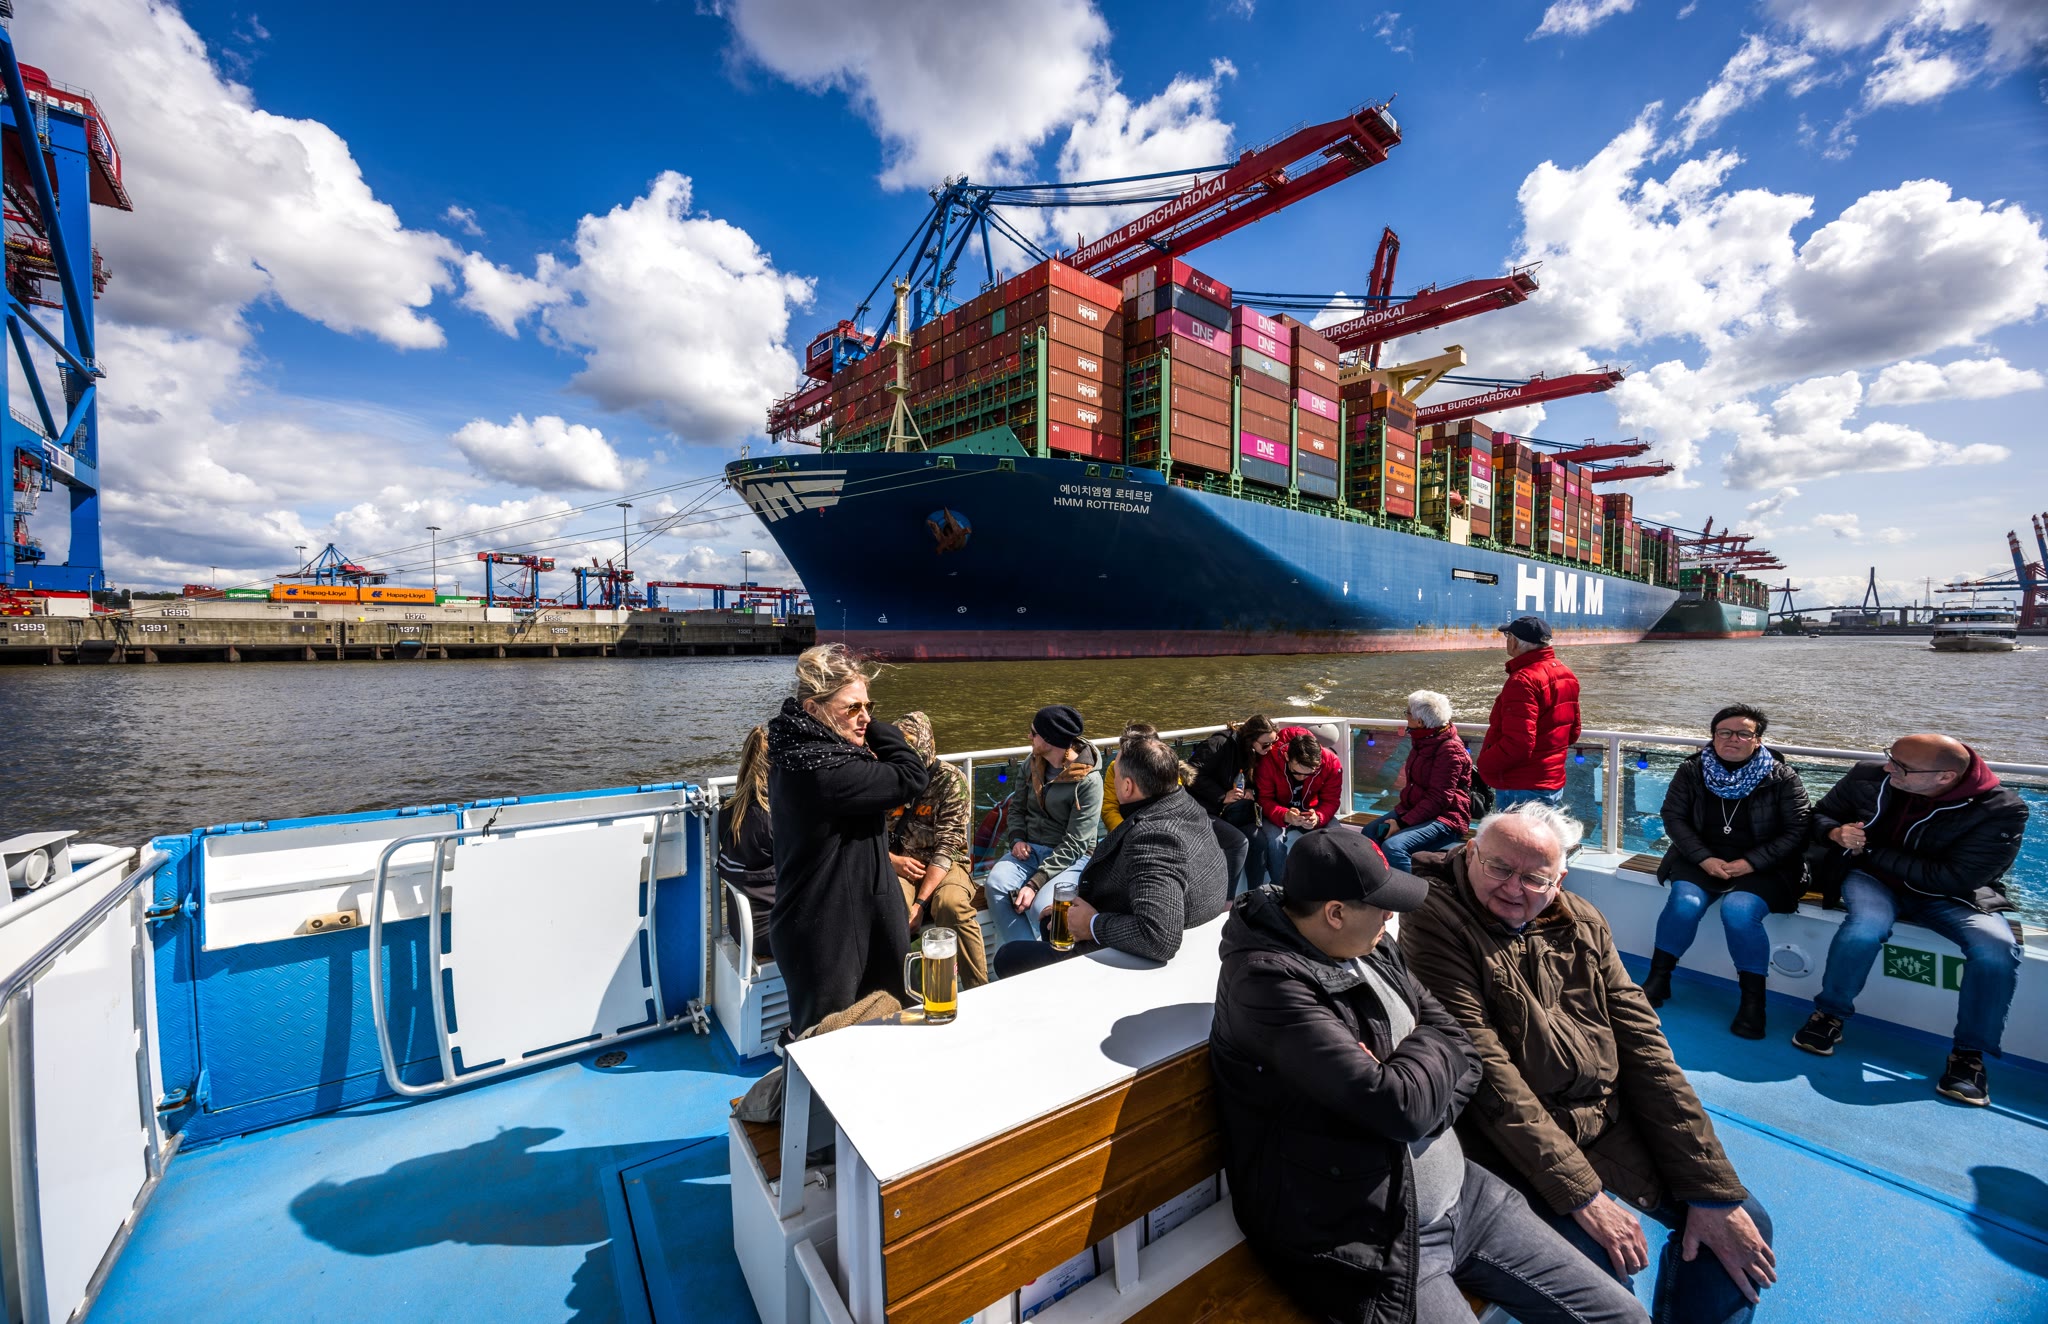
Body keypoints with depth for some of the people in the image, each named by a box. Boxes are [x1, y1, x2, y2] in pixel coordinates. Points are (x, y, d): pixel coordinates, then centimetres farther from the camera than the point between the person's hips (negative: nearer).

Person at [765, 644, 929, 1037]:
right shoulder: (821, 769, -29)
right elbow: (910, 775, -24)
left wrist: (862, 723, -3)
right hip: (826, 936, -9)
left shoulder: (799, 752, 4)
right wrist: (871, 729, -14)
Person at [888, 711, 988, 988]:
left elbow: (947, 848, -15)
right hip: (898, 864, 2)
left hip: (944, 865, -2)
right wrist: (892, 859, -12)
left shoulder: (952, 781, -10)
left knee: (952, 903, -35)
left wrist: (920, 902, -24)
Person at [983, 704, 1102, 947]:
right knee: (995, 884, -25)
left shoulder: (1089, 781, -15)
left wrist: (1035, 883, -23)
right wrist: (1017, 839, -3)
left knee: (1041, 906, -33)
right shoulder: (1032, 764, 6)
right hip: (1029, 848, 6)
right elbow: (1017, 807, 18)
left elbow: (1074, 844, -17)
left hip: (1070, 858, -5)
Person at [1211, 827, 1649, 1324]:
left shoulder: (1372, 948, 1)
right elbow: (1400, 1107, -29)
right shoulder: (1266, 981, -28)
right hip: (1365, 1243, -8)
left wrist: (1400, 1081, -18)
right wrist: (1428, 1043, -8)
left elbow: (1461, 1054, 3)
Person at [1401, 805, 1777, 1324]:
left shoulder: (1581, 923, 1)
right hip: (1511, 1140, -6)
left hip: (1609, 1121, 7)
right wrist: (1581, 1194, -22)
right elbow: (1485, 1070, -22)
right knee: (1597, 1273, -25)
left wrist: (1715, 1193, -2)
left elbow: (1643, 1047, 1)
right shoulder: (1435, 923, -20)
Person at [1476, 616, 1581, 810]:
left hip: (1521, 790, -10)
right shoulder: (1565, 674, 9)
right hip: (1555, 784, 10)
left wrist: (1485, 765, -14)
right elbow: (1572, 732, 18)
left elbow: (1517, 743, -27)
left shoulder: (1524, 680, -22)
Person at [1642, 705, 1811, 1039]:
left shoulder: (1782, 778, 0)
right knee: (1685, 903, -27)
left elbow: (1796, 831, -4)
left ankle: (1753, 1000, -12)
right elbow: (1673, 816, 1)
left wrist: (1750, 863, -16)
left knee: (1739, 911, -30)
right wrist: (1704, 859, -13)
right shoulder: (1692, 770, 4)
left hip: (1761, 868, -1)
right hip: (1701, 859, 1)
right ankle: (1657, 980, -13)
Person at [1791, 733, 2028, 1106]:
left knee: (1997, 949, -30)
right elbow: (1820, 815, 5)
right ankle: (1829, 1016, -13)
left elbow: (1954, 878, -20)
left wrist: (1870, 851, -20)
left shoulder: (2002, 810, -18)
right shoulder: (1867, 777, -12)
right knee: (1866, 926, -33)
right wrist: (1835, 832, -18)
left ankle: (1970, 1052, -9)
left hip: (1950, 894, 0)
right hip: (1874, 880, 0)